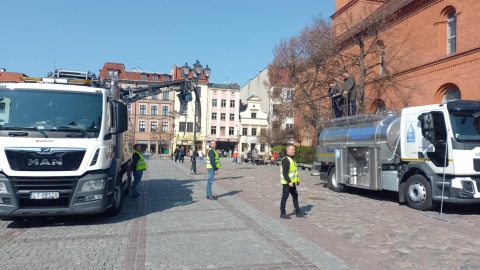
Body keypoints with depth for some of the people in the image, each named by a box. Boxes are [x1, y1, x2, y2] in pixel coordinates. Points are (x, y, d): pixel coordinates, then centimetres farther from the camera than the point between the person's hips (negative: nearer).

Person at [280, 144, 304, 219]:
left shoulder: (292, 159, 14)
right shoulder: (286, 160, -18)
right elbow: (285, 173, -23)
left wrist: (297, 180, 20)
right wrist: (289, 182, -27)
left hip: (292, 182, 10)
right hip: (287, 182, -10)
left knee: (295, 195, 15)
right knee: (285, 197, -1)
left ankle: (297, 211, 25)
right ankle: (282, 213, 8)